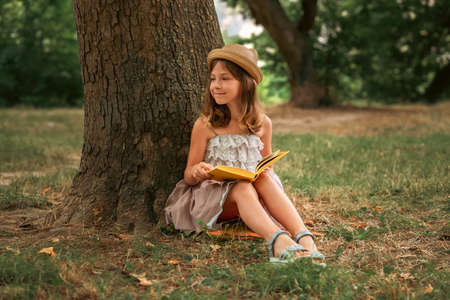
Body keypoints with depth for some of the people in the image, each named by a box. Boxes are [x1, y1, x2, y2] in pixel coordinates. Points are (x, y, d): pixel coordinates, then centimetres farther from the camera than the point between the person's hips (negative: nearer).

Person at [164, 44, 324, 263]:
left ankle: (305, 239, -48)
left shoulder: (262, 124, 7)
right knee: (242, 188, -35)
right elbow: (188, 176, 2)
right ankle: (278, 241, -61)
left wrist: (264, 172, -6)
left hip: (252, 190, 3)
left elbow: (267, 166, 19)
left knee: (266, 180, -31)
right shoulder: (205, 125, -1)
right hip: (212, 196, -3)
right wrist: (196, 172, -23)